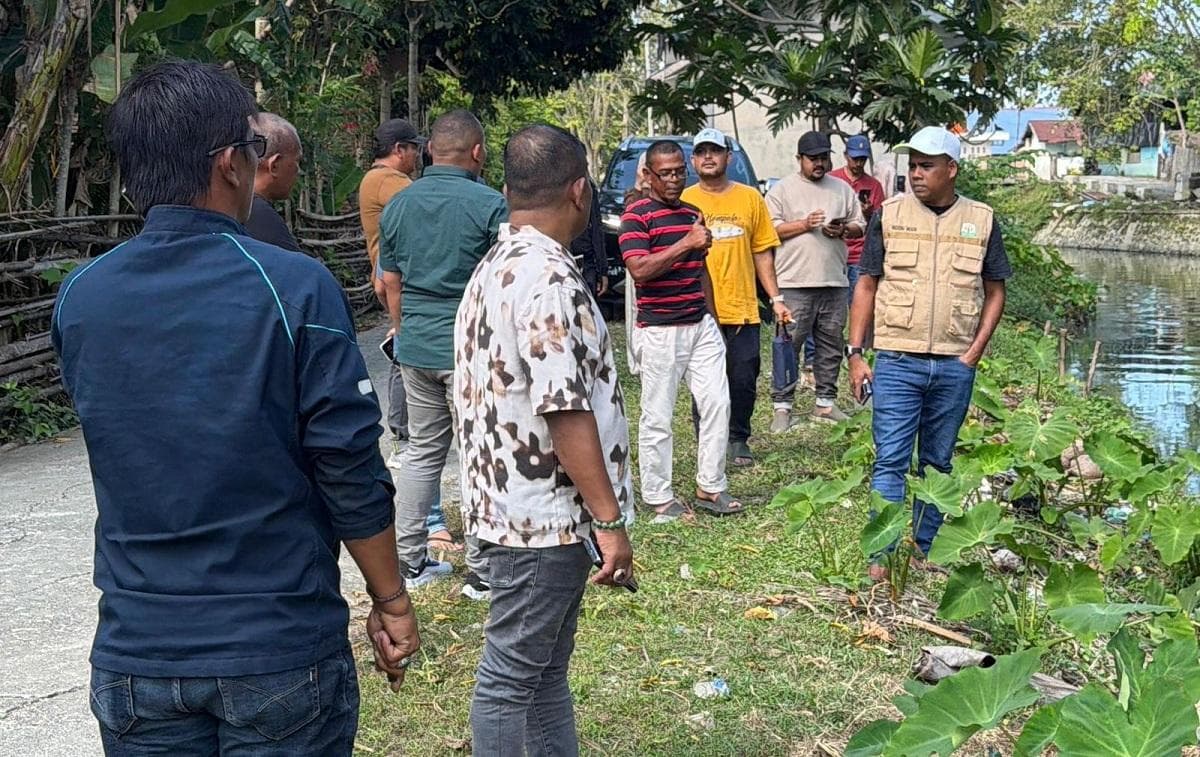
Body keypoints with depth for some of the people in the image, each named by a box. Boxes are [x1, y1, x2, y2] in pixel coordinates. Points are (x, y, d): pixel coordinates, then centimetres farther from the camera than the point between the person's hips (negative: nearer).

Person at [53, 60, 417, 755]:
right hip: (282, 649, -3)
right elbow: (352, 471, -12)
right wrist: (392, 603, -1)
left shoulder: (78, 300, -1)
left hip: (136, 653, 4)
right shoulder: (296, 287, -15)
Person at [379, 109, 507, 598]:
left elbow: (391, 283, 13)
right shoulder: (488, 204, -12)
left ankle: (410, 561, 19)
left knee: (421, 452, 15)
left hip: (415, 349, 6)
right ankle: (481, 573, 7)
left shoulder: (398, 205, 6)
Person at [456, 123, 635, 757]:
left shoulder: (494, 268, 12)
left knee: (546, 669, 18)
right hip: (544, 515, -10)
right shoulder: (549, 277, -20)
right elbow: (566, 411, -24)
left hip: (519, 504, 10)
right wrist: (609, 520, -19)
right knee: (511, 678, 2)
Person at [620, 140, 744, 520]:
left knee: (718, 402, 4)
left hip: (701, 325, 7)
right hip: (659, 329, -7)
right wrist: (686, 243, -22)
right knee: (657, 417, 0)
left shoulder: (692, 213, 15)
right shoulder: (637, 215, -7)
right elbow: (639, 269, -20)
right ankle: (659, 497, 10)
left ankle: (710, 487, 16)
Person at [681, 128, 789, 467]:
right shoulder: (684, 201, 1)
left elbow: (762, 252, 9)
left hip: (742, 309, 1)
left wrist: (775, 298, 5)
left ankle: (738, 439, 23)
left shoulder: (750, 198, 7)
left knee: (744, 380, 5)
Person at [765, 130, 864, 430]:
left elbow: (859, 226, 17)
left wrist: (843, 230, -5)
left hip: (835, 281, 5)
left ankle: (825, 402, 19)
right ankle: (782, 406, 0)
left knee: (831, 343, 9)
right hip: (795, 282, -4)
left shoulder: (843, 189, 15)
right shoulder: (782, 190, 2)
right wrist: (804, 225, -15)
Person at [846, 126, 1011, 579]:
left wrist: (975, 351, -1)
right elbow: (867, 285, 5)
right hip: (897, 360, -2)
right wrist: (854, 353, -1)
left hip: (954, 366, 2)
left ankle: (924, 550, 22)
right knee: (891, 460, -5)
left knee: (937, 463, 11)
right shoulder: (890, 215, 2)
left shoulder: (981, 221, 5)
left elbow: (994, 291, 10)